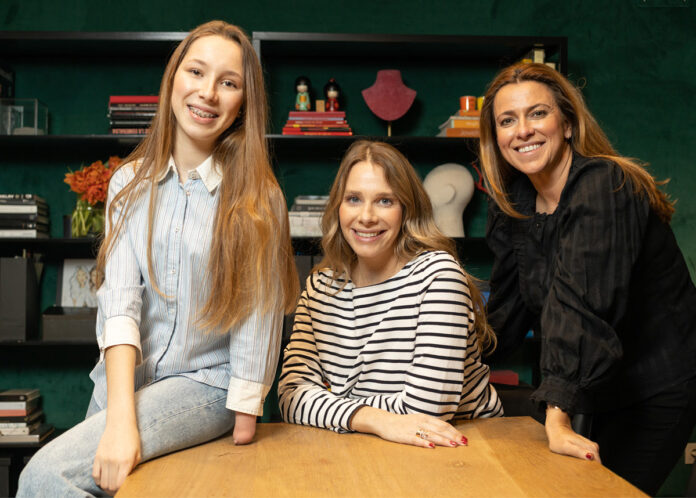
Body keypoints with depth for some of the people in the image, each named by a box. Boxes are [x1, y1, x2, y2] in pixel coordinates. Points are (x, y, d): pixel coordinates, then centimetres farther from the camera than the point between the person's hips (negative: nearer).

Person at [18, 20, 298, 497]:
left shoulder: (256, 197, -7)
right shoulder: (131, 183, 2)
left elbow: (257, 319, -8)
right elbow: (121, 296, -10)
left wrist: (241, 437, -9)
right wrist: (120, 418, -21)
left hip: (205, 384, -4)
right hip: (123, 377, 4)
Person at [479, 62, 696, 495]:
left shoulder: (603, 186, -25)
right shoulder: (512, 205, -1)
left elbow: (582, 305, -35)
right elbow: (508, 311, 6)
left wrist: (558, 419, -40)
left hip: (658, 390, -7)